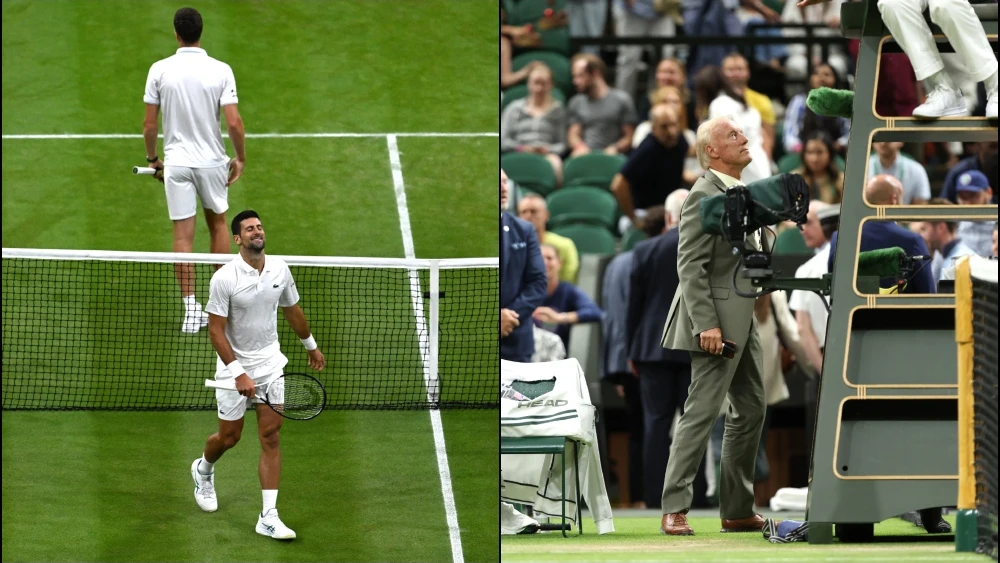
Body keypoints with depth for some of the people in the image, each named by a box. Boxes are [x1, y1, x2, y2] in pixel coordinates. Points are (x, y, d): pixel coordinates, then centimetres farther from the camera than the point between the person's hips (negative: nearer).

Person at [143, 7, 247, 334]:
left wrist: (153, 158, 12)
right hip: (212, 161, 1)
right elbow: (234, 122, -13)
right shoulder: (221, 71, -10)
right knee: (218, 224, 20)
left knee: (183, 234, 3)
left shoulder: (160, 70, -7)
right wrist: (240, 158, 2)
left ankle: (191, 307, -2)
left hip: (176, 162, -1)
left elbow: (149, 124, -4)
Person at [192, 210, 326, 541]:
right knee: (229, 437, 10)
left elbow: (292, 310, 16)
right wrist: (239, 374, -22)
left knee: (271, 437, -3)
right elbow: (216, 331, -17)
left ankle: (268, 518, -3)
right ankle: (203, 470, 46)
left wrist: (311, 345, 29)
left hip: (270, 362, 3)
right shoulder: (225, 278, -18)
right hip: (234, 364, -3)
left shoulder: (279, 270, -3)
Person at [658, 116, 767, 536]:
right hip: (717, 319, -10)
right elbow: (690, 266, -19)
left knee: (750, 410, 12)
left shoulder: (739, 194, 15)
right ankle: (674, 510, -7)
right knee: (701, 413, -9)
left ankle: (738, 510, 18)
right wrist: (706, 325, -24)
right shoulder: (703, 197, -14)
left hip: (743, 320, 10)